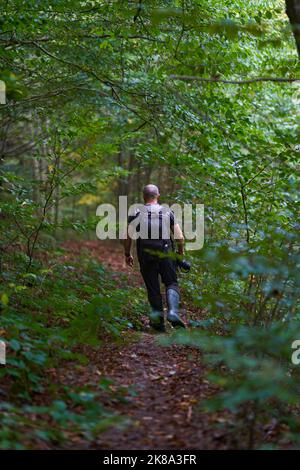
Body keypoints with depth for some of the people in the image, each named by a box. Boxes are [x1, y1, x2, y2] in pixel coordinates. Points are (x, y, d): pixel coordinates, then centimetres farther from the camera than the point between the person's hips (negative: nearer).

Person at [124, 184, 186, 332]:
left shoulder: (136, 213, 2)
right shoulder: (168, 212, 4)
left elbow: (128, 237, 0)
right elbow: (180, 237, 2)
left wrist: (127, 255, 13)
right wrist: (180, 253, 17)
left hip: (145, 256, 0)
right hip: (166, 253, 0)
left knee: (152, 288, 8)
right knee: (171, 283, 5)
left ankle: (158, 318, 10)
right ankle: (173, 311, -19)